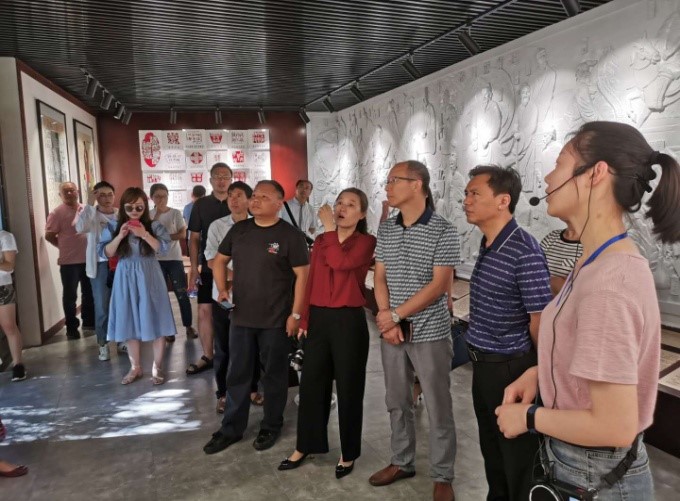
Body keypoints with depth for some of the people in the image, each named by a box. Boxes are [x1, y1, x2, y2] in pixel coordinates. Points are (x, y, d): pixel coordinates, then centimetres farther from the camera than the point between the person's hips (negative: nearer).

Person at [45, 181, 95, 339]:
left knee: (89, 292, 15)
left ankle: (89, 321, 30)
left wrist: (87, 247, 6)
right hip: (69, 261, -5)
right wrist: (65, 247, 0)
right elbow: (49, 236, -7)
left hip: (88, 259, 5)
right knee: (70, 295, 4)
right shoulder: (57, 213, -9)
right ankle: (72, 328, 13)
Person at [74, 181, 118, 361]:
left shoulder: (121, 215, 6)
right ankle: (103, 344, 15)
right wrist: (89, 204, -22)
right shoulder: (90, 214, -2)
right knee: (101, 307, 2)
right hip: (100, 265, -2)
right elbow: (80, 227, -24)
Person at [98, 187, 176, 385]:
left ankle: (157, 366, 15)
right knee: (130, 324, 10)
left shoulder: (154, 226, -3)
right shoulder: (114, 227, 3)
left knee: (155, 322, 1)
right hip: (125, 279, 3)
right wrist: (120, 236, -15)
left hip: (149, 278, -2)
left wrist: (144, 234, -24)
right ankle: (135, 367, 24)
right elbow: (105, 253, -2)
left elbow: (163, 247, -14)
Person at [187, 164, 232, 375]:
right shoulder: (201, 204, 5)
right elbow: (194, 238, 6)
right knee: (205, 310, 3)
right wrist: (194, 268, 0)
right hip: (209, 267, 2)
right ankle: (207, 356, 17)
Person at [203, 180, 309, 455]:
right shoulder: (239, 229, 6)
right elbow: (219, 260, 16)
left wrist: (295, 313, -14)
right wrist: (222, 289, 0)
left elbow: (302, 275, -10)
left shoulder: (290, 235, -9)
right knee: (237, 374, 13)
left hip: (275, 319, -4)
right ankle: (231, 428, 27)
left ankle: (271, 427, 28)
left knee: (274, 375, 11)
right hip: (241, 316, 5)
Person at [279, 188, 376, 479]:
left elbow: (340, 262, -25)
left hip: (348, 321, -5)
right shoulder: (321, 241, 11)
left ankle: (348, 453, 26)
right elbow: (311, 281, 12)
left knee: (348, 387, 7)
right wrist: (304, 319, 9)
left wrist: (329, 228, -15)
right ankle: (305, 446, 31)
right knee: (311, 383, 13)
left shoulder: (366, 242, -7)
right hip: (319, 319, 5)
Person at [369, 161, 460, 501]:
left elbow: (440, 285, -15)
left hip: (430, 333, -5)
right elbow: (380, 278, 6)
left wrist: (395, 315, -16)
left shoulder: (443, 232, -11)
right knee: (397, 402, 16)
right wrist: (387, 321, -8)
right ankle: (401, 462, 35)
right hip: (392, 331, 5)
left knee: (438, 408, 6)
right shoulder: (385, 230, 6)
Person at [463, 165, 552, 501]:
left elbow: (540, 320, -18)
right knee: (491, 446, 23)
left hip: (511, 369, -8)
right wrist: (478, 353, 15)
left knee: (517, 453, 10)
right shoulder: (486, 246, 5)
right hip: (482, 364, 8)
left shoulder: (524, 252, -22)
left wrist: (536, 372, -5)